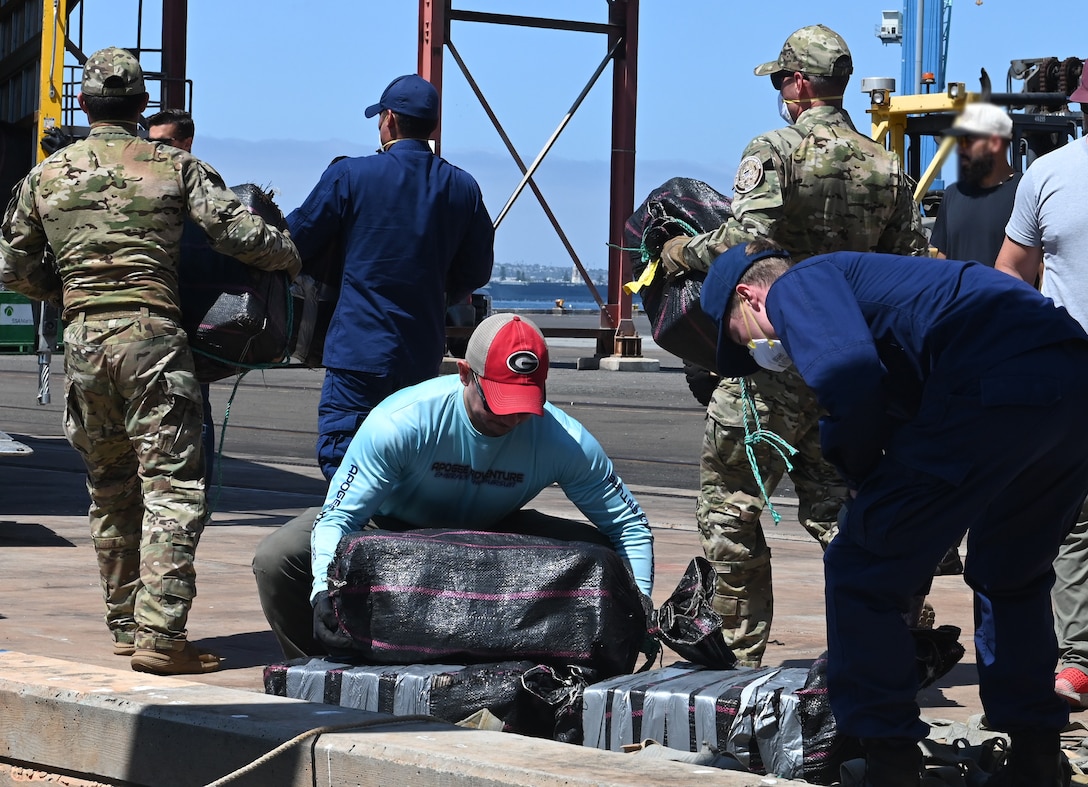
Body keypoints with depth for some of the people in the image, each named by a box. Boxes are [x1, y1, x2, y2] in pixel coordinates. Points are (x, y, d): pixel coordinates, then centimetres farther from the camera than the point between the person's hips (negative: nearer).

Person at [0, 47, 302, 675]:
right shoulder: (176, 168, 2)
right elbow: (240, 233, -6)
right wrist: (295, 258, 13)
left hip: (84, 341, 4)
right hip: (153, 337, -4)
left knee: (111, 492, 15)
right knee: (172, 488, -6)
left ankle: (124, 624, 20)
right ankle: (159, 634, -16)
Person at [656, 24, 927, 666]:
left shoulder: (774, 153, -9)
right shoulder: (887, 167, 9)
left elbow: (747, 244, -22)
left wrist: (686, 252, -4)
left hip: (776, 360, -6)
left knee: (729, 503, 5)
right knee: (834, 503, 13)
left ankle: (741, 652, 7)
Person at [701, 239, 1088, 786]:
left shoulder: (797, 287, 10)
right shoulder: (850, 276, 37)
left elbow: (850, 375, -11)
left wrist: (858, 470, 6)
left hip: (995, 387, -9)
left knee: (861, 573, 6)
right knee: (1011, 577, 30)